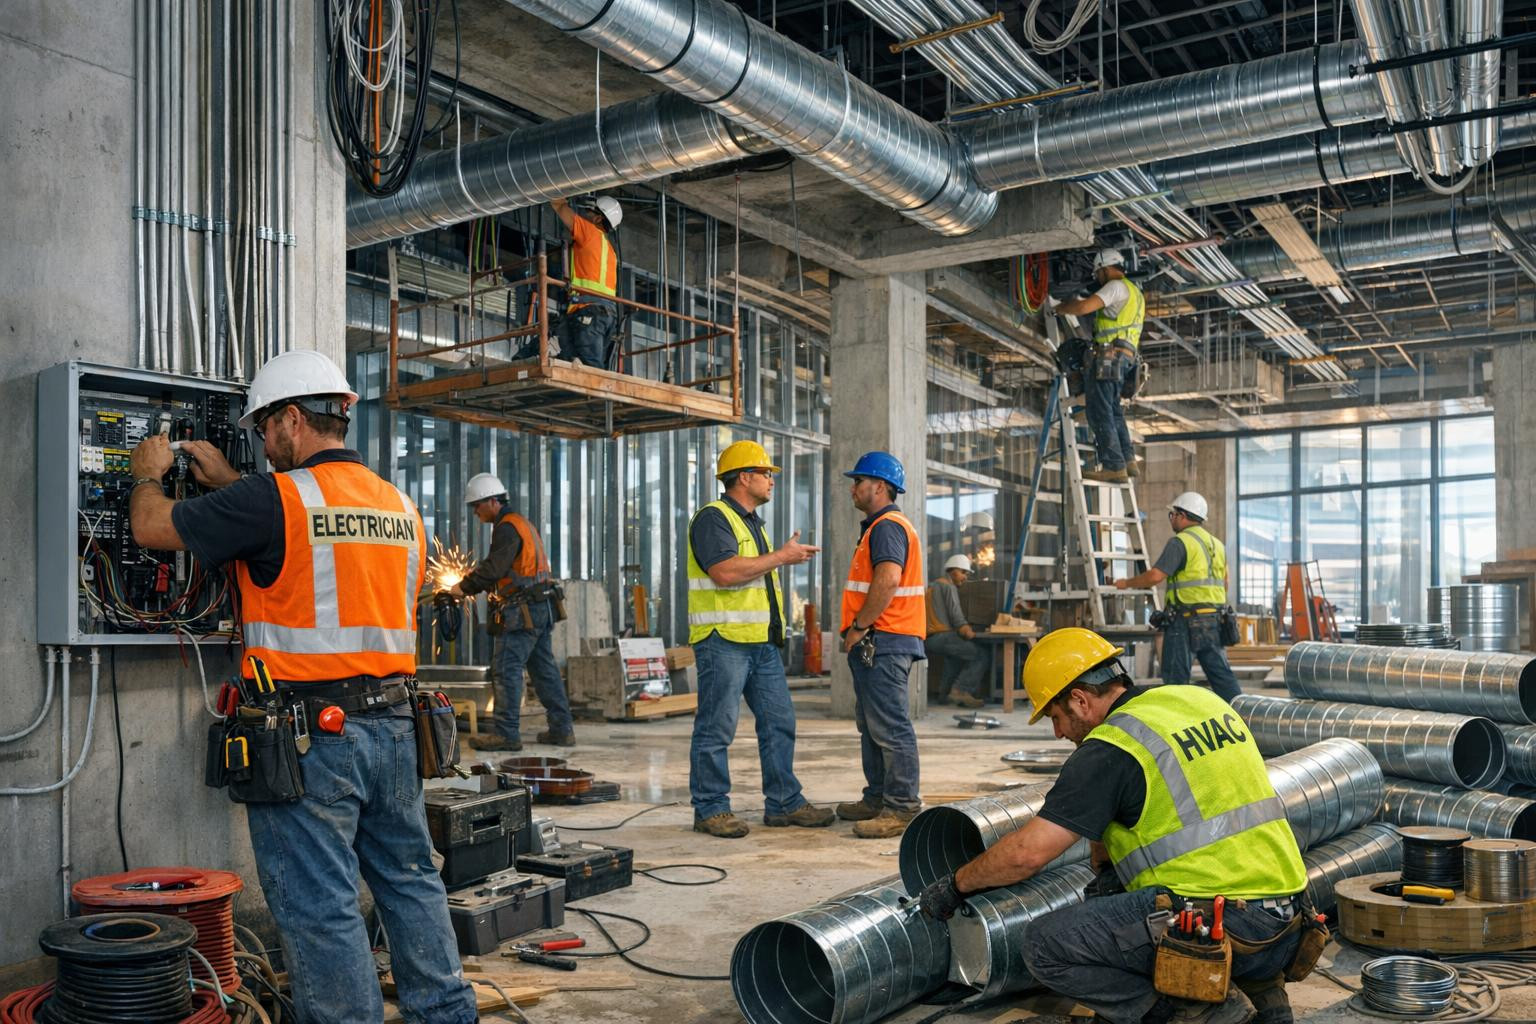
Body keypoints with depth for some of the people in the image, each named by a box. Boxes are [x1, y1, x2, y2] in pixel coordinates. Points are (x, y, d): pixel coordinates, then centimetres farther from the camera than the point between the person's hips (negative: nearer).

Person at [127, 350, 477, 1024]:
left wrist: (149, 473, 19)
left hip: (307, 734, -7)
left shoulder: (274, 497, -12)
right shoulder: (400, 506, 10)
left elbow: (152, 528, -2)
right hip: (391, 722, 7)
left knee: (319, 907, 3)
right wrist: (229, 482, 29)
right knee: (410, 880, 18)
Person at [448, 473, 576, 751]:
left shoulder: (507, 527, -11)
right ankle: (562, 729, 15)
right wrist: (471, 587, 14)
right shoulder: (521, 523, 21)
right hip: (541, 608, 10)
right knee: (544, 668, 12)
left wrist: (464, 587, -10)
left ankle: (506, 733, -6)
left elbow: (493, 567, -20)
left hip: (523, 611, -10)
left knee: (506, 668, -7)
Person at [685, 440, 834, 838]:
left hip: (762, 642, 10)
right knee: (716, 728, -2)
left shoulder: (753, 522, 22)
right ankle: (710, 809, 7)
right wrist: (781, 556, -15)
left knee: (779, 722, 9)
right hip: (723, 641, -9)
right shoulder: (713, 517, -9)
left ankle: (784, 802, 17)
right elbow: (725, 572, -23)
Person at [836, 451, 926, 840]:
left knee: (890, 727, -9)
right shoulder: (879, 526, 23)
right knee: (871, 724, 16)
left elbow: (888, 579, -27)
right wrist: (859, 630, 20)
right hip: (876, 643, 11)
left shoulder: (887, 527, -13)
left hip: (883, 642, -11)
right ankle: (878, 798, 25)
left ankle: (902, 808, -6)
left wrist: (858, 626, -20)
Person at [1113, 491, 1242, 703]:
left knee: (1176, 674, -1)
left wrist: (1127, 583, -4)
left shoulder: (1180, 542, -9)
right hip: (1214, 617, 8)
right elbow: (1224, 583, 21)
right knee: (1219, 670, 9)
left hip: (1186, 618, -8)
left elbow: (1155, 575, -17)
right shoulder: (1217, 544, 17)